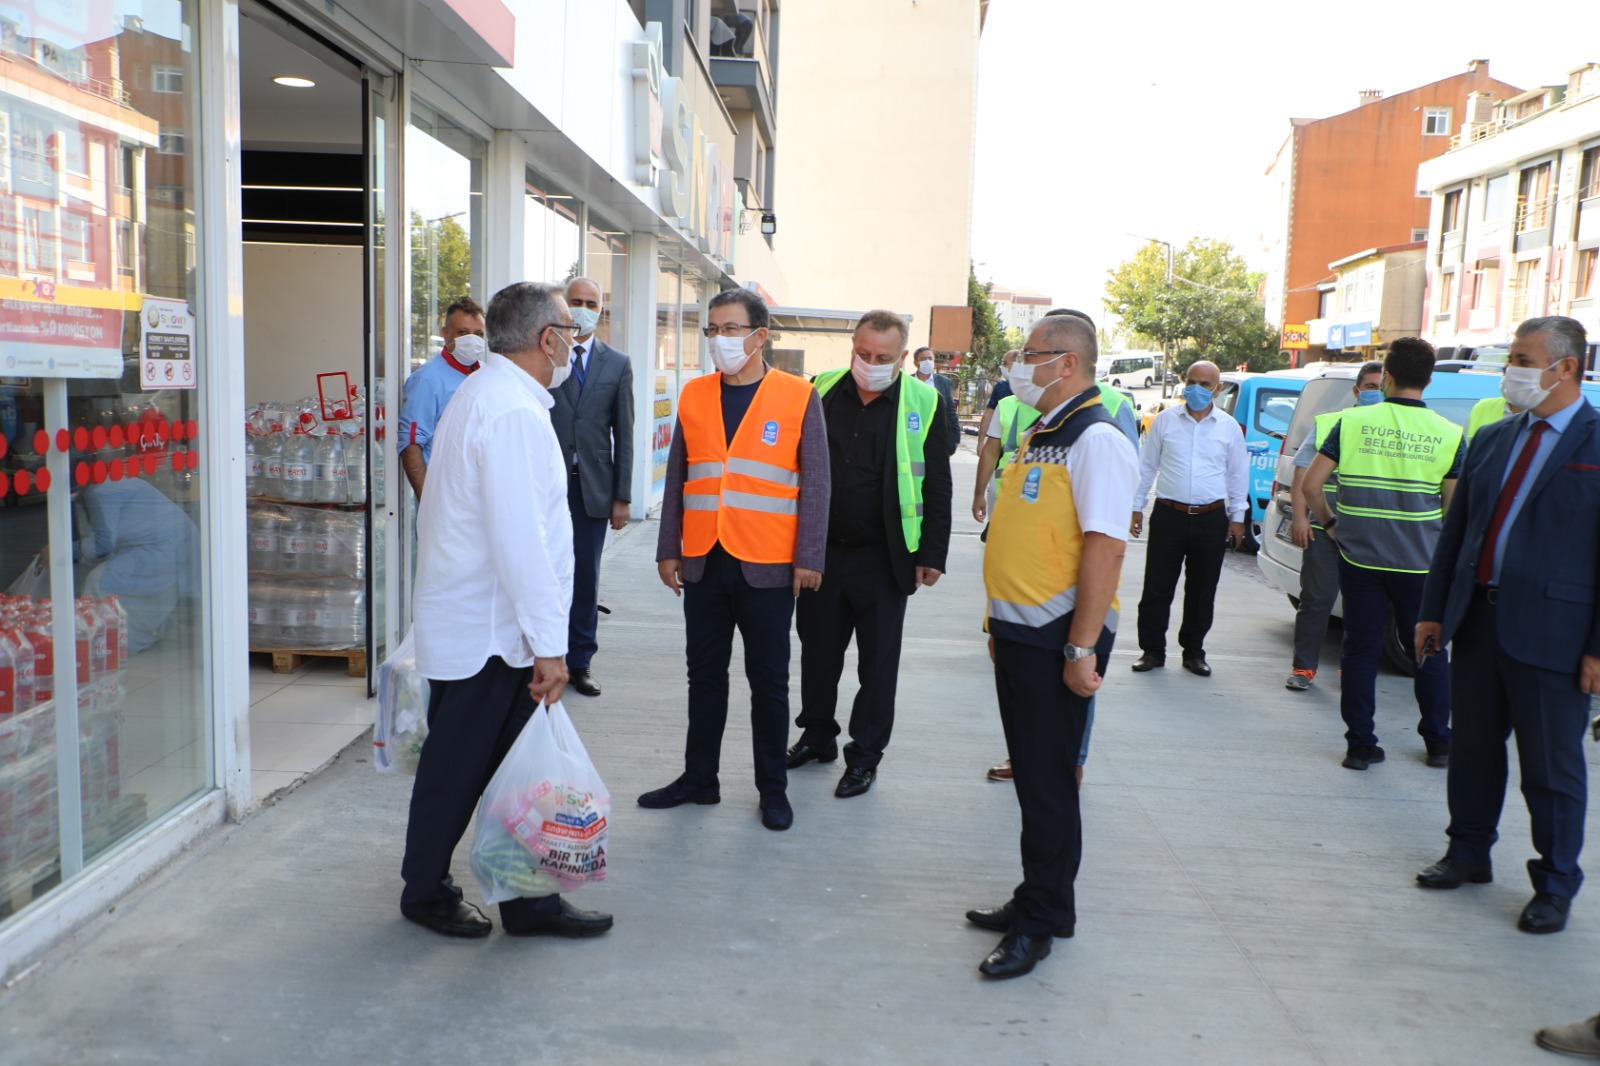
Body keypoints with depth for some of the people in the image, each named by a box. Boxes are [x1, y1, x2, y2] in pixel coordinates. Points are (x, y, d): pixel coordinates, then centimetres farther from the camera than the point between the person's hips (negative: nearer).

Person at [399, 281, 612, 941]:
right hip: (489, 631, -10)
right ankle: (426, 893, 26)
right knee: (458, 768, 7)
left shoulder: (480, 395, 14)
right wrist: (549, 643, -22)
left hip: (470, 620, 10)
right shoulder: (514, 412, -20)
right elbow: (519, 538, -26)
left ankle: (528, 902, 22)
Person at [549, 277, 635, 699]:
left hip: (594, 486, 2)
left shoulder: (618, 364, 8)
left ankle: (579, 662, 17)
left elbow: (623, 435, 7)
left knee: (586, 577, 7)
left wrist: (622, 496, 2)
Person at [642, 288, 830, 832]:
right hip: (703, 562, 3)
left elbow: (814, 482, -3)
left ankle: (773, 787, 21)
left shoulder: (798, 397, -3)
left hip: (767, 566, -3)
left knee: (768, 680, 7)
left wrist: (809, 557, -8)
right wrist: (668, 550, 7)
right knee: (705, 675, 13)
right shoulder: (694, 395, 7)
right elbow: (677, 477, 10)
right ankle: (699, 777, 27)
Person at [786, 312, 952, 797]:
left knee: (877, 662, 7)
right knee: (817, 651, 14)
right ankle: (817, 735, 33)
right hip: (821, 551, 3)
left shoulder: (922, 403, -5)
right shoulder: (822, 391, 2)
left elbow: (936, 486, -2)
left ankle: (865, 755, 21)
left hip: (883, 558, -3)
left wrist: (933, 555, -5)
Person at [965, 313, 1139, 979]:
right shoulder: (1042, 435, 14)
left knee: (1047, 781, 1)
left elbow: (1105, 546, -23)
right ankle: (1037, 901, 31)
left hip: (1057, 641, -9)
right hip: (1018, 632, 9)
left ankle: (1041, 921, 15)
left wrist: (1081, 649, -24)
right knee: (1031, 773, 17)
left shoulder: (1095, 440, -16)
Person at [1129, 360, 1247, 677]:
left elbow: (1238, 475, 11)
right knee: (1157, 588, 0)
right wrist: (1137, 507, 6)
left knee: (1202, 591, 9)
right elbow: (1146, 466, 9)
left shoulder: (1229, 427, 5)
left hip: (1211, 520, 1)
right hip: (1168, 514, -1)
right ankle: (1152, 650, 11)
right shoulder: (1165, 420, 3)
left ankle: (1194, 651, 22)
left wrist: (1237, 517, 8)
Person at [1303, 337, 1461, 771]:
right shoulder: (1448, 435, -2)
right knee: (1429, 652, 15)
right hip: (1421, 563, 0)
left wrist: (1330, 524, 9)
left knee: (1360, 650, 8)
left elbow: (1311, 484, -6)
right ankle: (1438, 743, 26)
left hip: (1359, 558, 0)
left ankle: (1360, 746, 11)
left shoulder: (1353, 423, -3)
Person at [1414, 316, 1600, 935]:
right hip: (1478, 621, 6)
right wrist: (1434, 610, 11)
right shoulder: (1491, 440, 11)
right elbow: (1455, 529, 14)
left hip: (1550, 633, -5)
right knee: (1473, 749, 16)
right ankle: (1469, 854, 33)